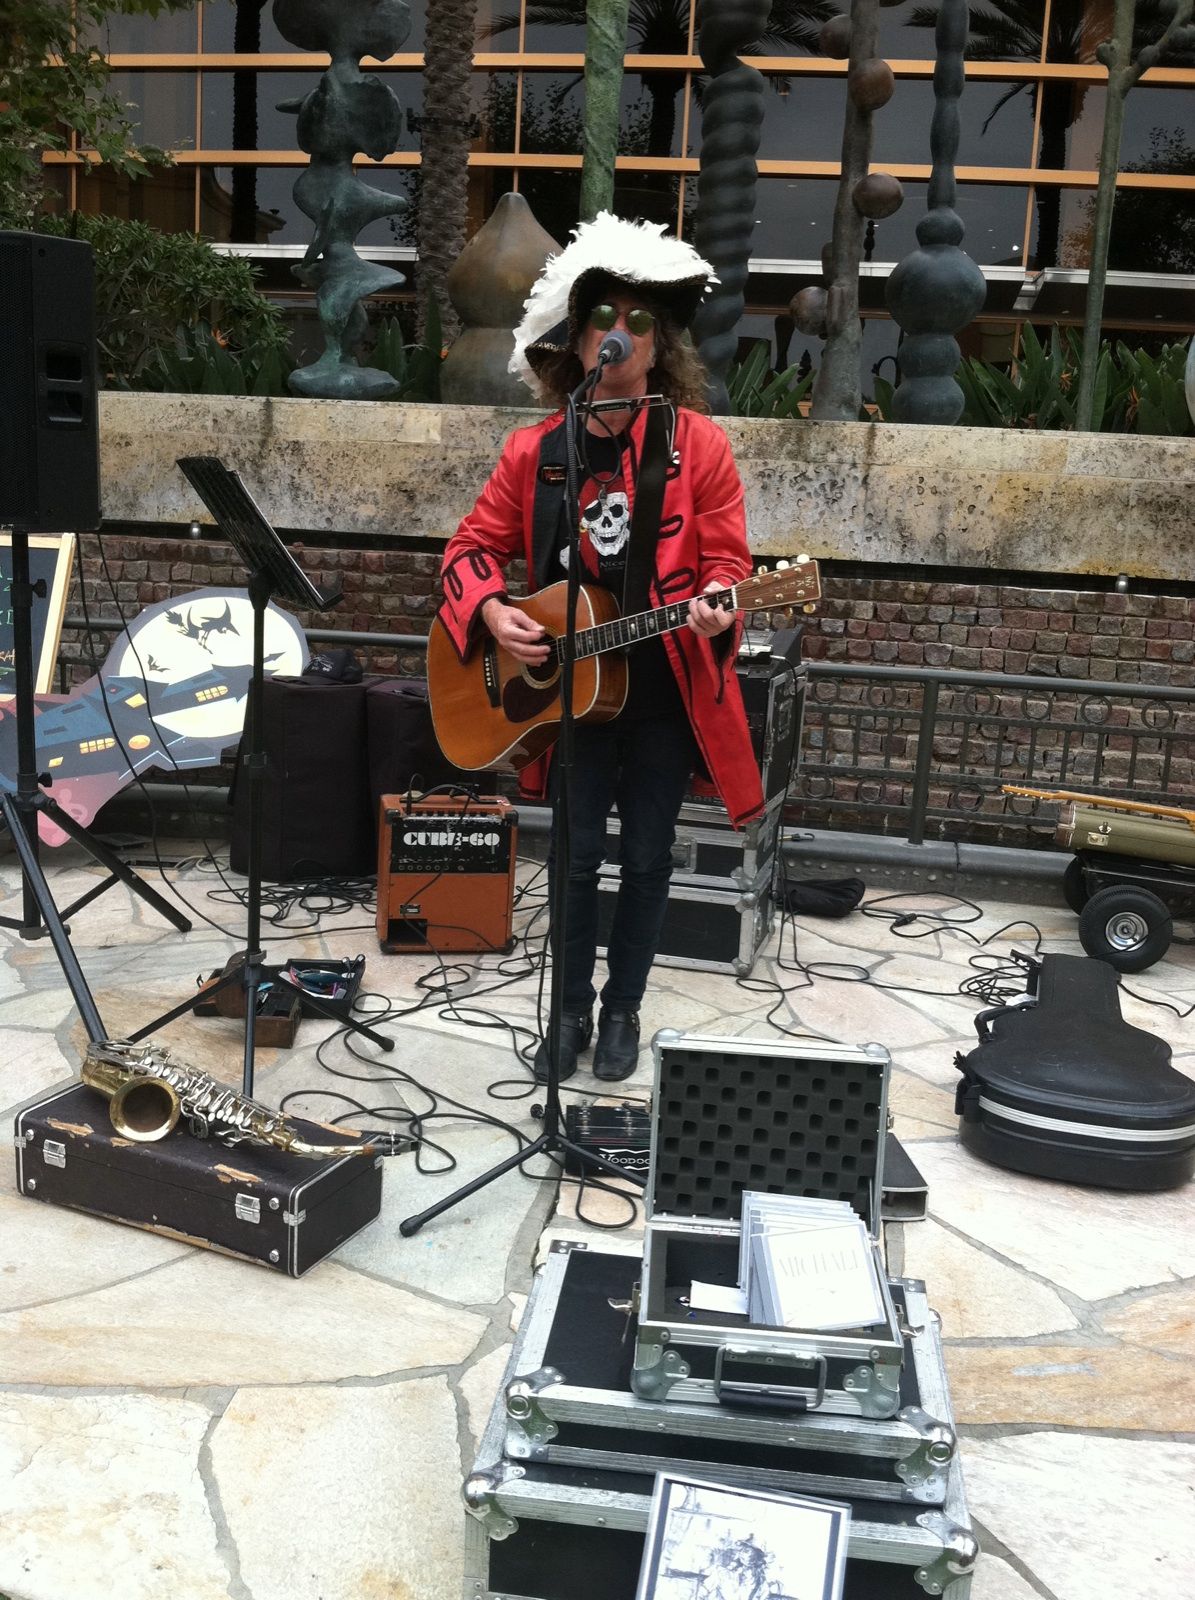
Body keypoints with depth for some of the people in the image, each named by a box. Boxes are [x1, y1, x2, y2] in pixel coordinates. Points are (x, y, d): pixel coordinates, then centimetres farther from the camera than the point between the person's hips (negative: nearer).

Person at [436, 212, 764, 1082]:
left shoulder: (700, 445, -5)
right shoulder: (534, 451, 1)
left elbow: (726, 558, -4)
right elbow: (474, 547, 7)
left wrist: (716, 607, -26)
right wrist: (492, 613, -13)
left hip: (664, 692, -1)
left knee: (647, 859, 9)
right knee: (577, 858, 8)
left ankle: (623, 1008, 28)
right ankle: (572, 1007, 27)